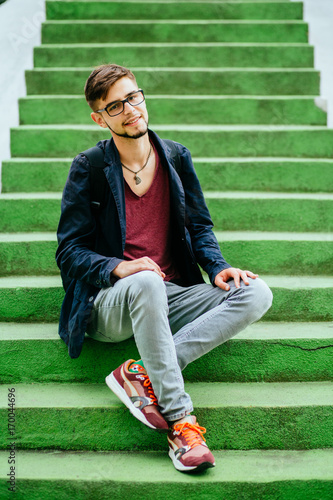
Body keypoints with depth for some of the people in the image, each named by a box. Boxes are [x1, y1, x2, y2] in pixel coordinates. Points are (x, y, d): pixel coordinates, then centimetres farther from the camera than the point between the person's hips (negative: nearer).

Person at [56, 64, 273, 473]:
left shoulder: (176, 157, 11)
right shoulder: (88, 168, 0)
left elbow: (199, 225, 17)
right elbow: (69, 252, -2)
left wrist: (217, 267, -4)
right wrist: (118, 268, -22)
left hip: (170, 296, 5)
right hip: (109, 305, -4)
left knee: (257, 294, -20)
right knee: (147, 283, -40)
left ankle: (142, 375, -28)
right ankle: (180, 421, -34)